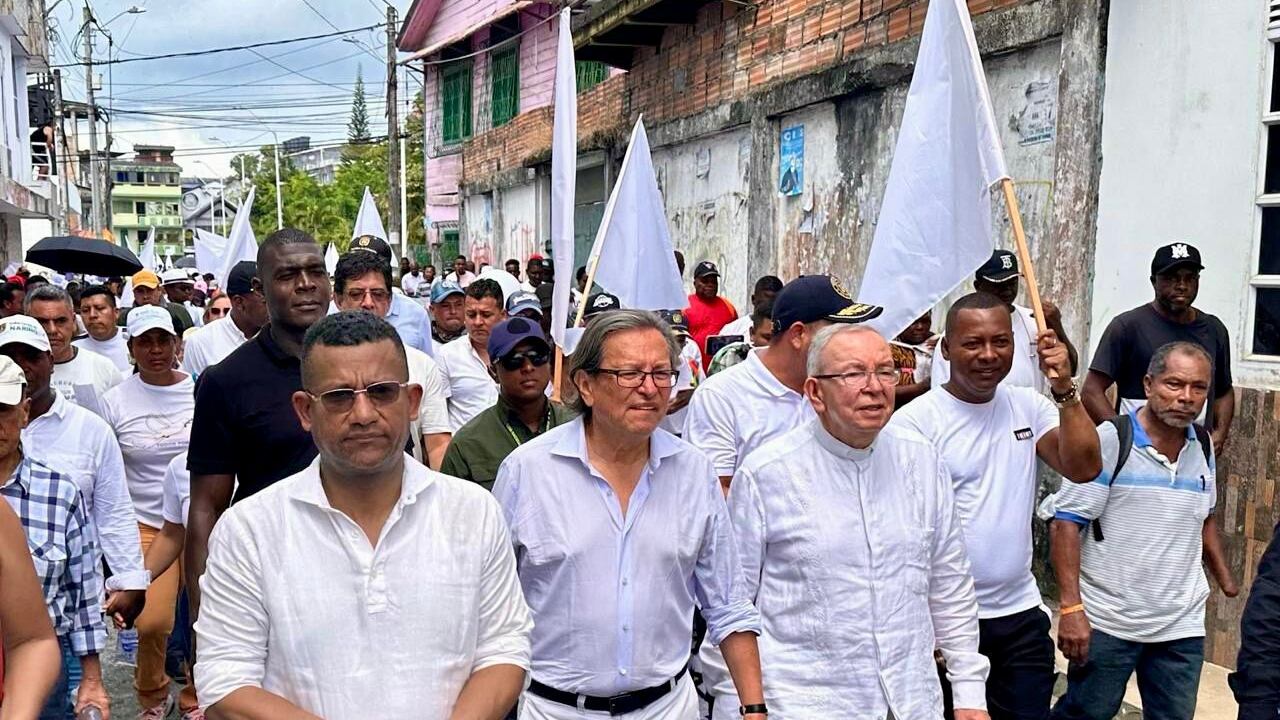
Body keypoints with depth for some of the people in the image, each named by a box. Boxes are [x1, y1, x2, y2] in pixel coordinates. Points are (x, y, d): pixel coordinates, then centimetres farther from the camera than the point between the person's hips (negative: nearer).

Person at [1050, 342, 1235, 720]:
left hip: (1183, 627, 5)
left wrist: (1225, 578, 14)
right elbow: (1067, 523, -14)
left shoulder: (1204, 447, 7)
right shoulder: (1109, 440, -11)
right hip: (1107, 621, -5)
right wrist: (1071, 607, -20)